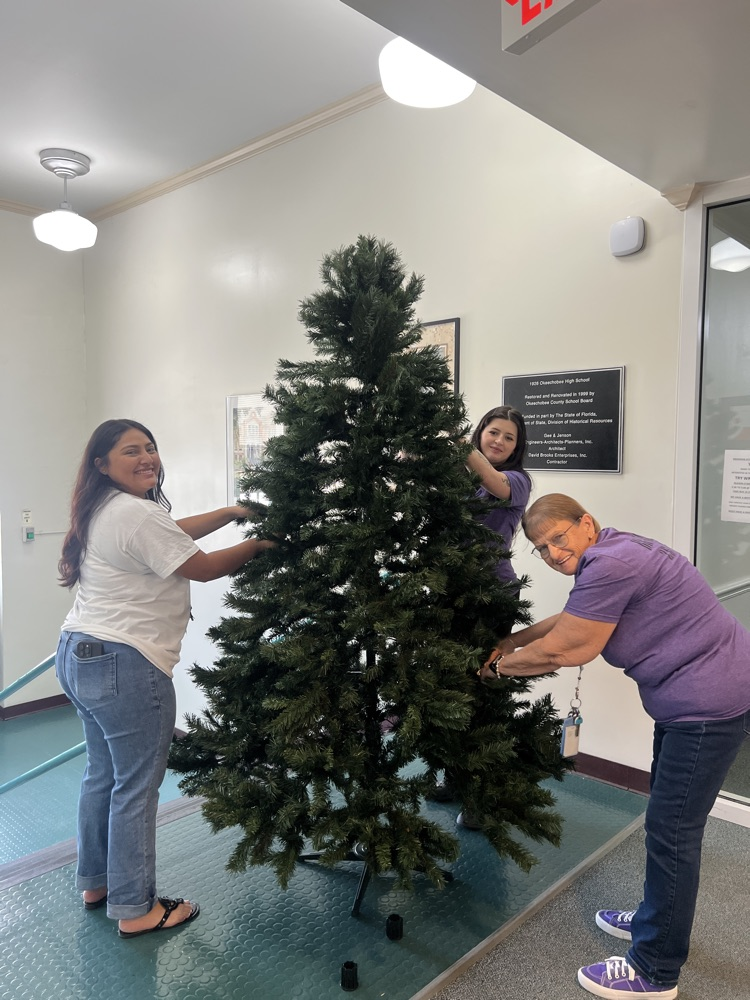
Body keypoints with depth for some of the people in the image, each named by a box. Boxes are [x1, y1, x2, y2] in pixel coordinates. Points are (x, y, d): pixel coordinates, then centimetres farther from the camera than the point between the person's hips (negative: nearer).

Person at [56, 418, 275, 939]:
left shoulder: (105, 511, 12)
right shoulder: (137, 514, -20)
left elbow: (172, 533, 20)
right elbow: (203, 567, -14)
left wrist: (230, 513, 14)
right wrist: (260, 544, -2)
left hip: (81, 656, 11)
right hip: (124, 666, -11)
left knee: (103, 773, 21)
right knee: (137, 786, 2)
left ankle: (97, 882, 37)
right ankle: (136, 909, 15)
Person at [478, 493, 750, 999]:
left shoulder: (610, 564, -24)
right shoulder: (612, 556, 8)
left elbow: (560, 650, -19)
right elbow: (568, 620, 20)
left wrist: (499, 666, -3)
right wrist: (511, 641, 12)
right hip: (689, 696, 11)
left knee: (671, 828, 0)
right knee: (669, 817, 23)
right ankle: (659, 919, 42)